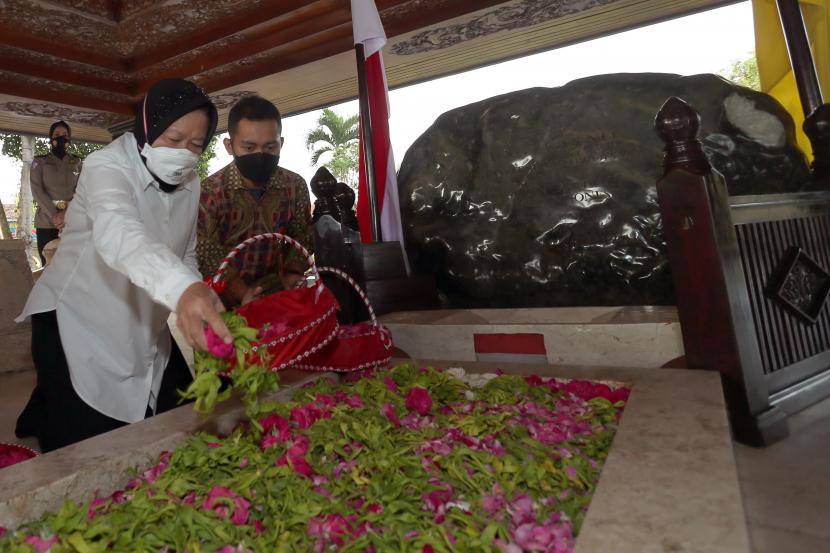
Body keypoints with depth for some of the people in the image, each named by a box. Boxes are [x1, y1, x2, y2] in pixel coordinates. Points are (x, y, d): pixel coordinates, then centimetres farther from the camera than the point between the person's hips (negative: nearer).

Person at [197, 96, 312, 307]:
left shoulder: (296, 186, -1)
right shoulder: (210, 192, -9)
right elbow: (208, 256, -10)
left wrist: (293, 273, -10)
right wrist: (241, 293, -25)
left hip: (277, 296, 2)